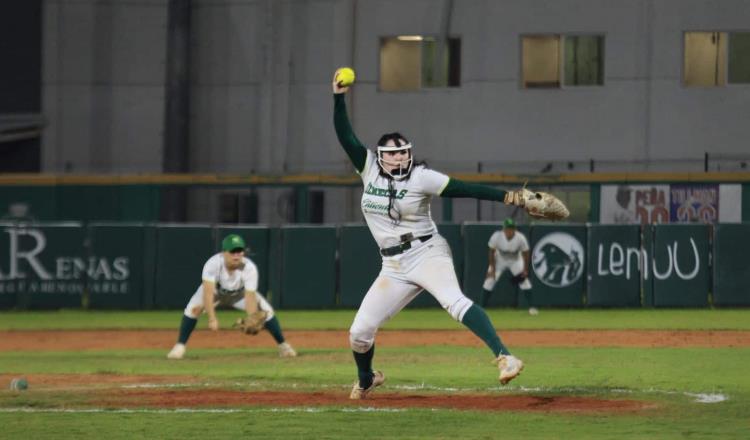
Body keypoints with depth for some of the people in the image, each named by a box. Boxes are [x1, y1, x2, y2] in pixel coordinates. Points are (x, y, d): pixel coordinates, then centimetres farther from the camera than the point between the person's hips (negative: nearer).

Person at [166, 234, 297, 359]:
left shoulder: (249, 268, -34)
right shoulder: (213, 264, -38)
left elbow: (250, 297, -37)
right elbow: (208, 292, -45)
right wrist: (212, 319, -56)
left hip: (240, 293, 1)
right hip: (216, 291, -1)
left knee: (266, 310, -14)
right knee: (194, 308, -27)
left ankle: (283, 345, 6)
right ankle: (180, 346, -13)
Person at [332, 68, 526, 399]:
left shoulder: (420, 177, -7)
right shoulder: (370, 170, 7)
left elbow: (463, 189, -15)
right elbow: (346, 137, 4)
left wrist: (507, 196, -24)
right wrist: (338, 97, -6)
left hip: (427, 253, -5)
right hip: (394, 267, 5)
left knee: (454, 301, -33)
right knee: (359, 332, 4)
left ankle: (504, 357, -45)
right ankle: (366, 379, 36)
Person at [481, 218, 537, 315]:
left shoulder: (520, 238, -29)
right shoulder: (497, 237, -30)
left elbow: (525, 254, -14)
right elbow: (491, 252, -15)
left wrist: (525, 270, -14)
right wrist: (492, 268, -15)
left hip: (515, 261, 0)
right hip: (499, 260, 0)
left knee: (524, 279, -13)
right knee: (489, 280, -10)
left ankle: (531, 306, -4)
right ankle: (481, 307, -1)